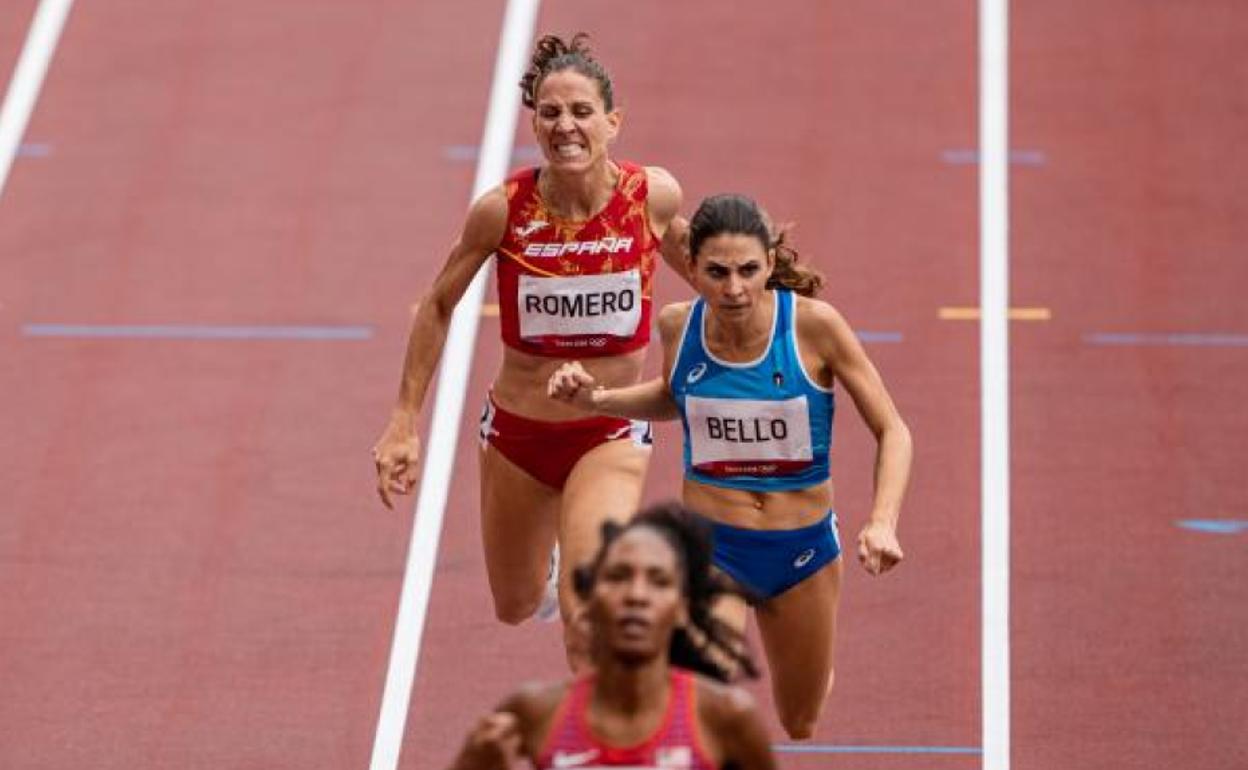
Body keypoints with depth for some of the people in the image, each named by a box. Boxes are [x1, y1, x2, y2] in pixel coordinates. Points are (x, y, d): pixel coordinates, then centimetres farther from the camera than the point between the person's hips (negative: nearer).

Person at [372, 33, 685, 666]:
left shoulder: (653, 196, -14)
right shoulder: (503, 209, -16)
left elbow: (694, 262, 12)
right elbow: (438, 307, -1)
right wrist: (404, 423, 0)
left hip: (611, 433, -2)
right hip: (517, 432, 2)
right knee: (517, 607, 23)